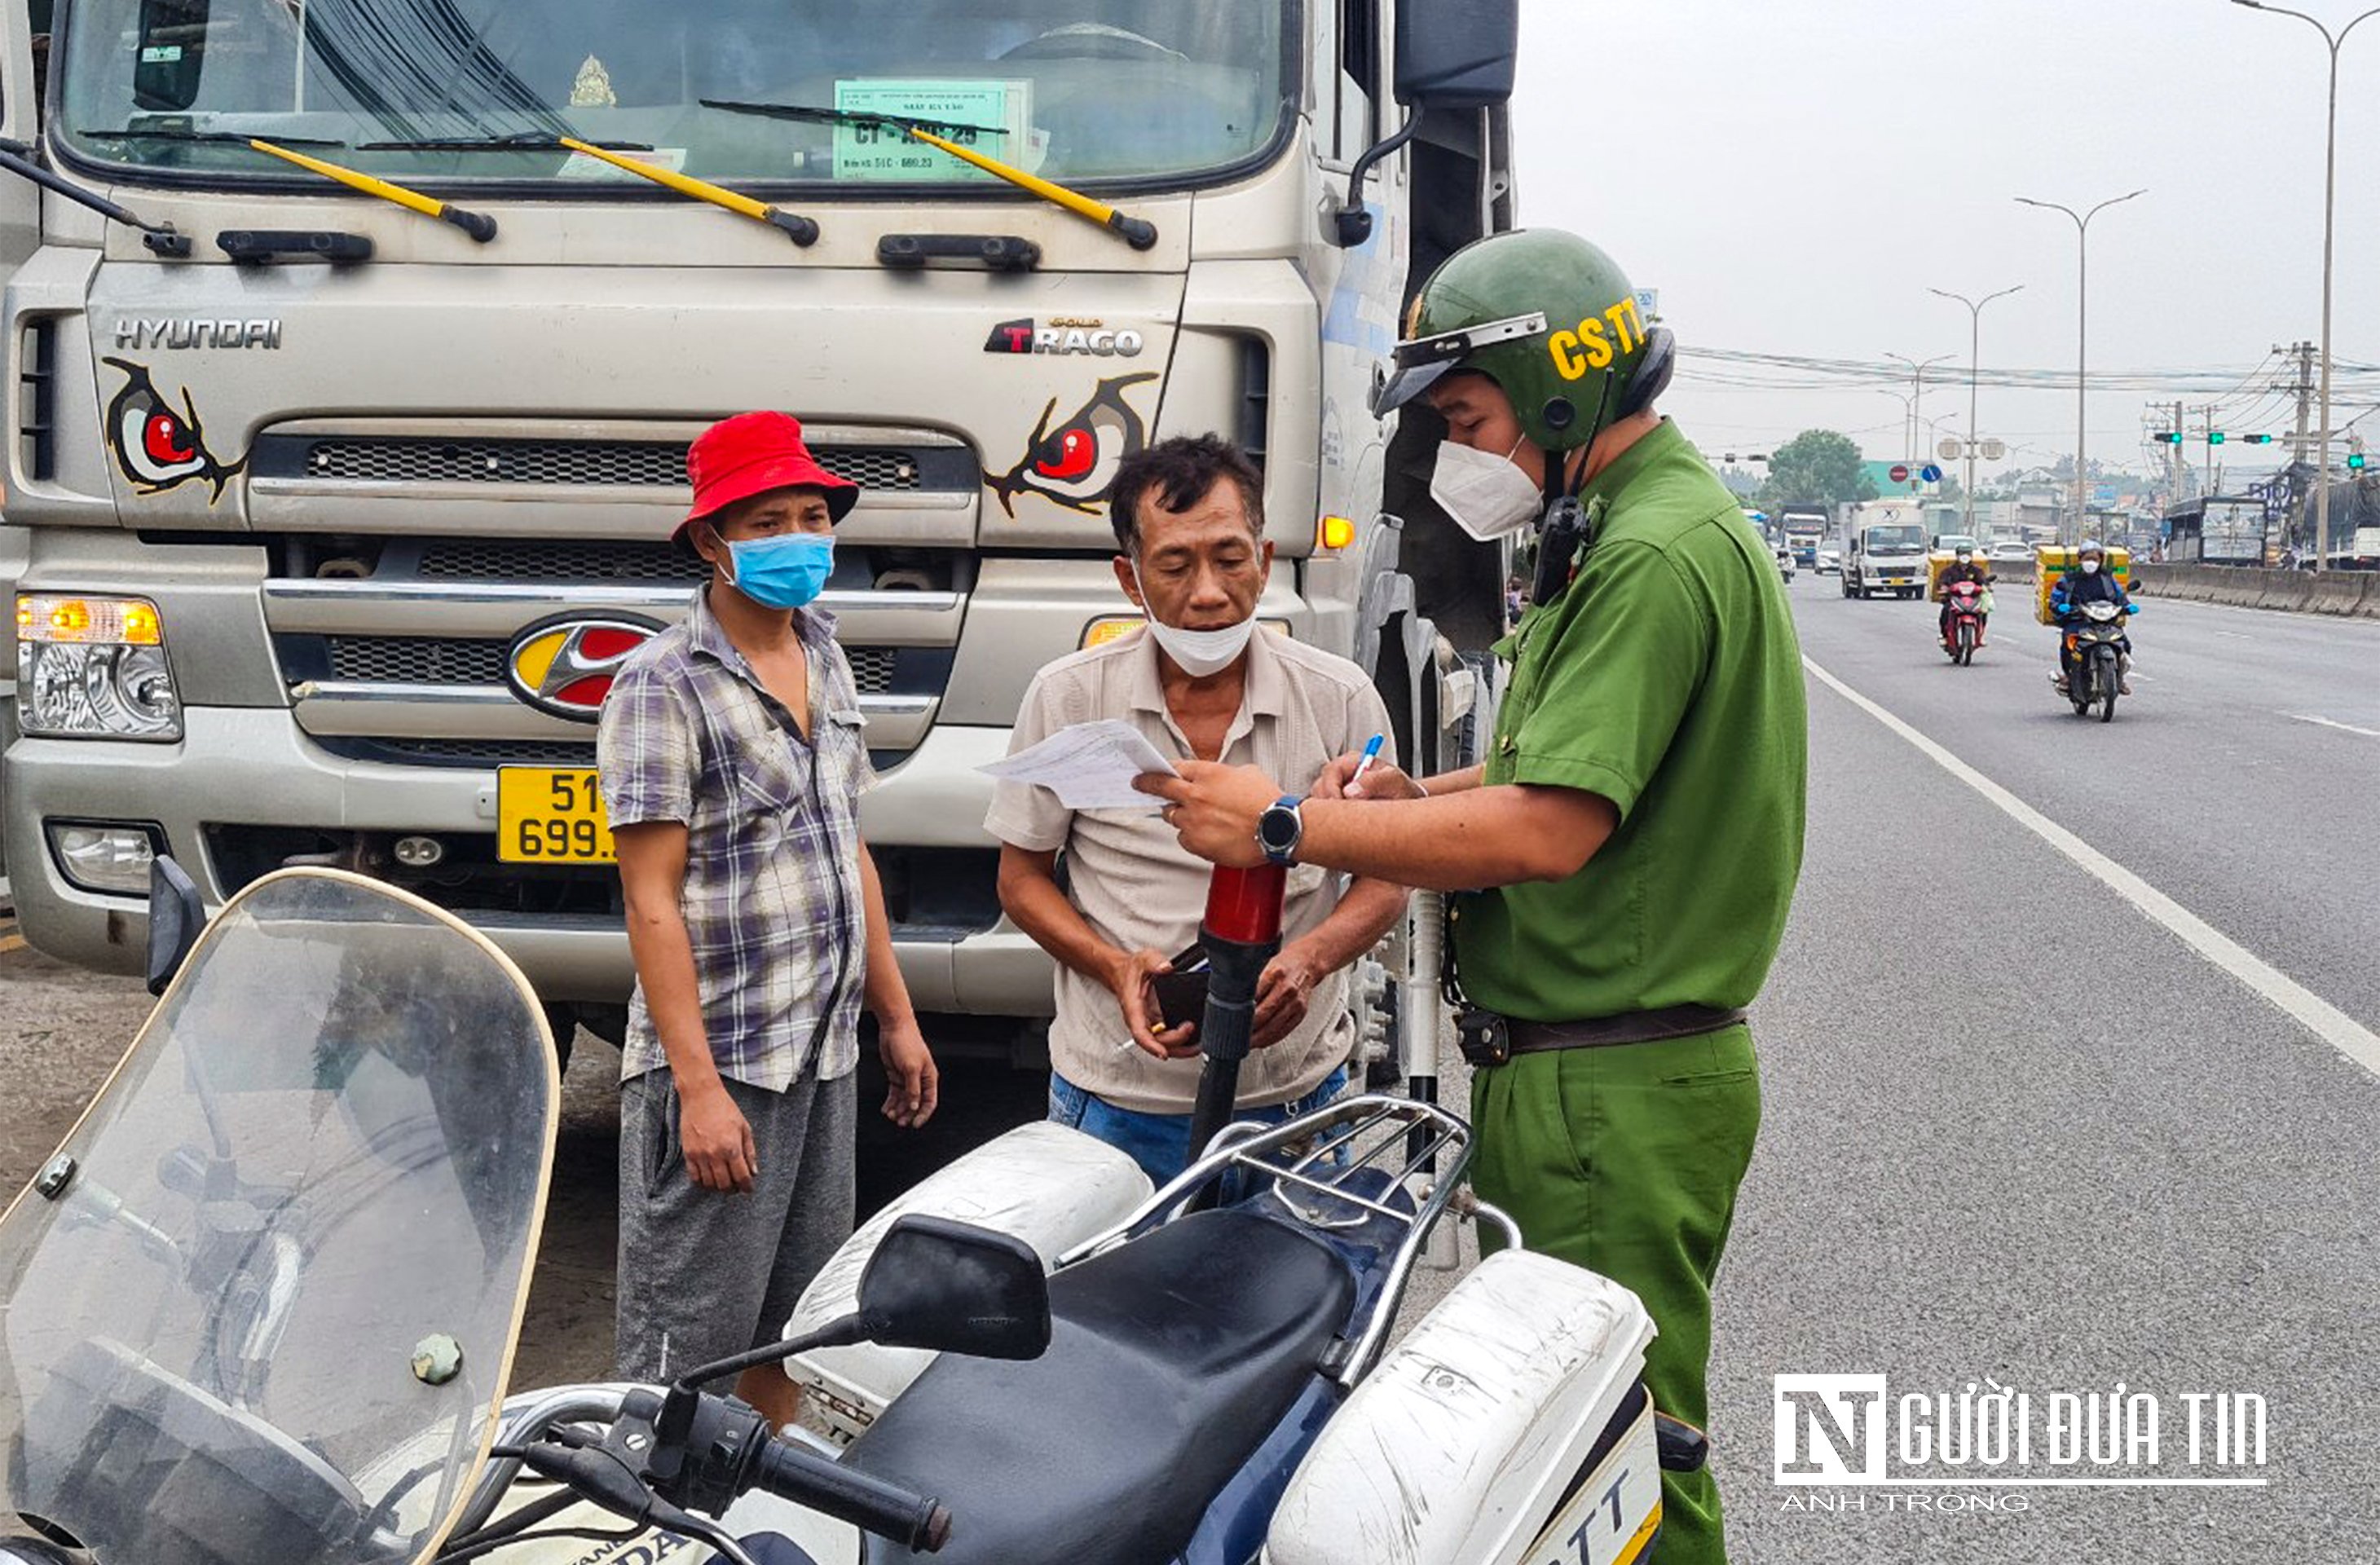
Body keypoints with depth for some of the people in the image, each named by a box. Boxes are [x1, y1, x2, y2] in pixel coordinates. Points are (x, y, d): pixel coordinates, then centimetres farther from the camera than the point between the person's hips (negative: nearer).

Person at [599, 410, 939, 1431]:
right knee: (684, 1358, -3)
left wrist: (895, 1017, 19)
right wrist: (698, 1087, -20)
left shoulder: (825, 660, 13)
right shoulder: (663, 685, -12)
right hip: (721, 1069, -8)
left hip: (826, 1060, 8)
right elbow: (653, 900, -15)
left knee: (788, 1339, 16)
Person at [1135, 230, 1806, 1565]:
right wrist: (1420, 794, 8)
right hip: (1580, 1074, 11)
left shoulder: (1657, 555, -18)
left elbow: (1548, 831, -24)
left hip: (1616, 1093, -11)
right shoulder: (1626, 533, 17)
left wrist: (1289, 826, -16)